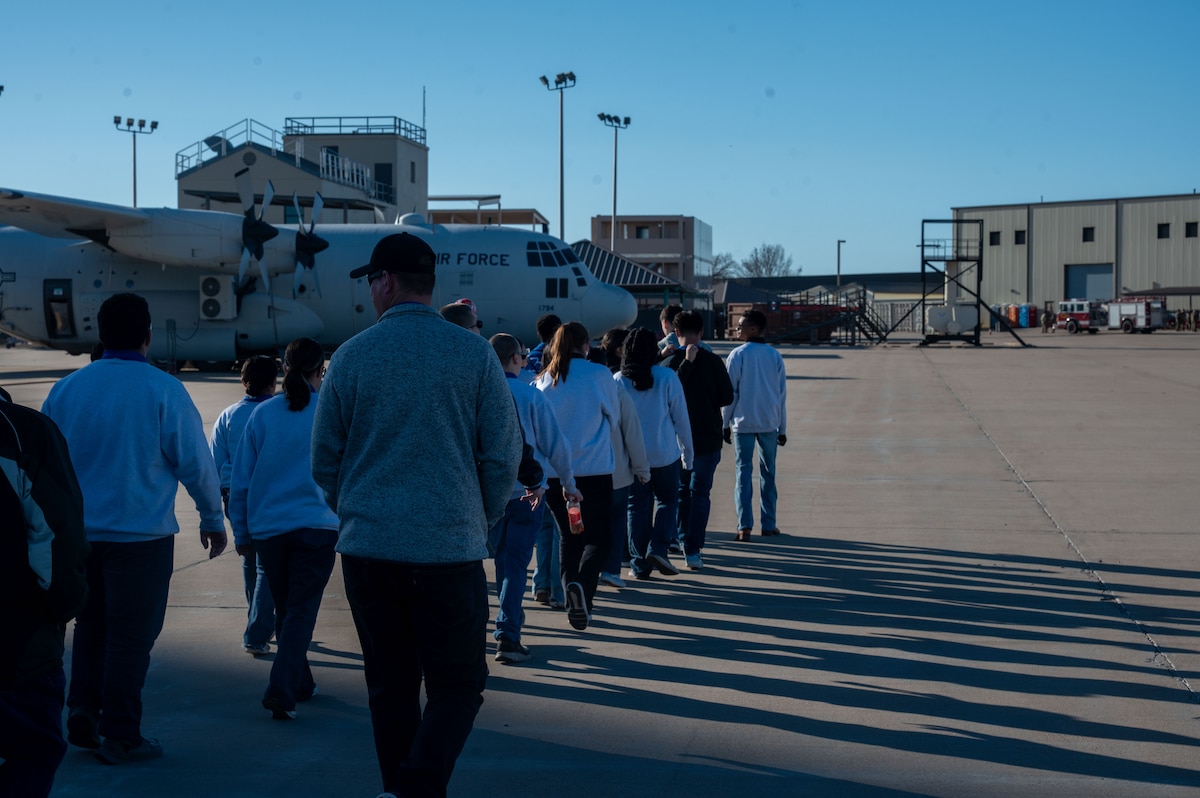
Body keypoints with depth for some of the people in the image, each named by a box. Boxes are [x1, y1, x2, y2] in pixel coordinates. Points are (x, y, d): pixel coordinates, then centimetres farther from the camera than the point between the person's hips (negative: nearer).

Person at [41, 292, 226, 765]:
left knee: (91, 624, 20)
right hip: (141, 532, -4)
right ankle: (120, 735, 8)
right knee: (131, 634, 4)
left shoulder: (66, 388, 3)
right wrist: (212, 520, 7)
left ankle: (82, 713, 14)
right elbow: (195, 463, -7)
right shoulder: (163, 390, -10)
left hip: (78, 531, 4)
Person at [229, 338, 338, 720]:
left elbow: (241, 479, 4)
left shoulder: (262, 414, 2)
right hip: (317, 526, -3)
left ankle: (299, 683, 28)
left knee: (286, 608, 17)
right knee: (301, 610, -2)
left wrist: (242, 531, 12)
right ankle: (281, 692, -14)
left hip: (267, 527, 3)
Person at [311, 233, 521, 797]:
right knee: (457, 685, 6)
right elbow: (505, 454, -2)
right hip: (451, 549, -2)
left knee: (390, 687, 14)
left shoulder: (351, 356, -1)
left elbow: (324, 460, 5)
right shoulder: (474, 353, -3)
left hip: (367, 549, 2)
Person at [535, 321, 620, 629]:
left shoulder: (544, 380, 1)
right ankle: (583, 584, -22)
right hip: (594, 470, -3)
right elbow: (614, 416, 5)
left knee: (568, 535, 17)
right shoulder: (599, 375, -7)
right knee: (598, 535, 4)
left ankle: (573, 597, 9)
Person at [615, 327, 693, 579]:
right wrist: (687, 452, 8)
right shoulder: (667, 377, -7)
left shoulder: (618, 380, -4)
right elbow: (681, 417, -2)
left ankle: (639, 563, 9)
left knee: (637, 505, 10)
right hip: (664, 453, -1)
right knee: (668, 499, 16)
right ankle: (658, 547, -2)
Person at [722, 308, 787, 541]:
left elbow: (730, 392, -5)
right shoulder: (775, 355, 4)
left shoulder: (737, 355, -6)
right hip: (769, 423, 3)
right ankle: (769, 524, 13)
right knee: (768, 472, 12)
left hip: (743, 423, -3)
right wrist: (782, 429, 14)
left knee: (743, 471, 1)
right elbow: (782, 394, 7)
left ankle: (745, 525, -6)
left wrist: (725, 424, 4)